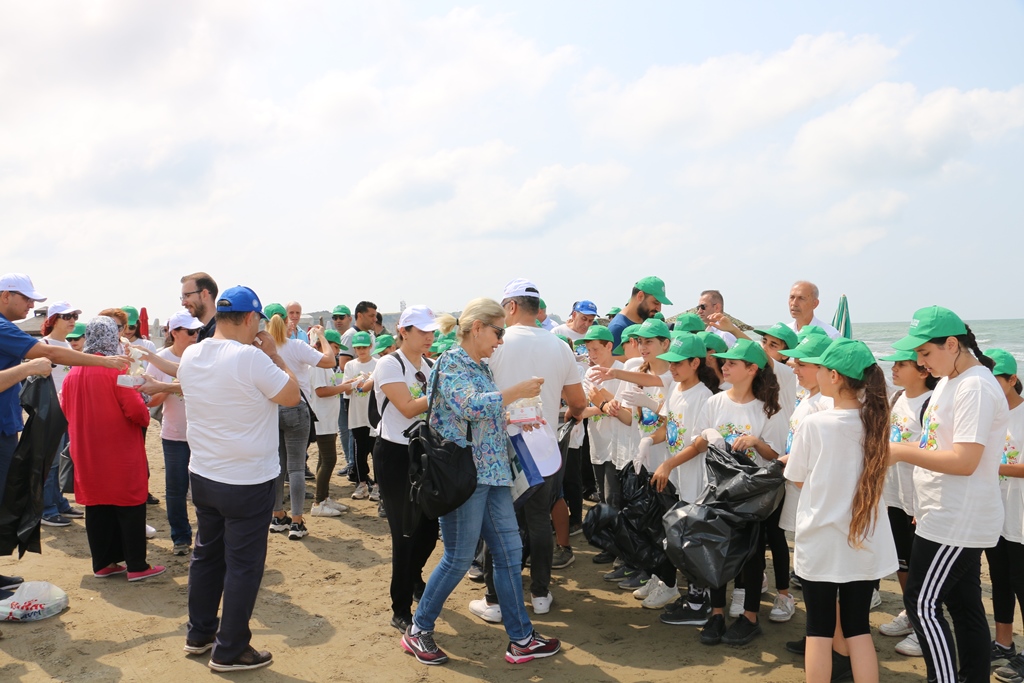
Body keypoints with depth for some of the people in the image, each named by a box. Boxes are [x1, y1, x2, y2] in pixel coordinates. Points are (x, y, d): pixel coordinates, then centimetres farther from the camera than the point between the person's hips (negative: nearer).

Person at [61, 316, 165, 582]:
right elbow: (136, 410, -19)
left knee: (97, 508, 13)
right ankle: (136, 566, 9)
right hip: (120, 454, -6)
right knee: (130, 509, 3)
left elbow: (67, 410, 14)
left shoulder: (73, 373, 4)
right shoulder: (116, 368, -16)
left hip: (88, 455, 6)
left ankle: (103, 564, 22)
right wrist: (145, 416, 1)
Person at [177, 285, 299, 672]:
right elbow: (291, 396, -13)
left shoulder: (190, 356, 1)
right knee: (243, 564, 5)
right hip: (248, 481, -7)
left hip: (203, 476, 8)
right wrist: (273, 353, -5)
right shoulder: (251, 357, -23)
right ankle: (230, 651, 15)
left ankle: (199, 634, 35)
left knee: (206, 553, 21)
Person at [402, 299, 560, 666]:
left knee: (510, 551, 8)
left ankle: (520, 638, 17)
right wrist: (517, 392, -16)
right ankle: (418, 630, 19)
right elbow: (470, 406, -24)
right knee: (459, 558, 0)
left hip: (491, 472, 9)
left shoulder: (480, 367, 15)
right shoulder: (450, 363, -11)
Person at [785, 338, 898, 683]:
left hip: (821, 541, -4)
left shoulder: (813, 424, -17)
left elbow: (798, 479, -5)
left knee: (819, 628, 9)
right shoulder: (874, 420, -4)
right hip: (864, 541, 4)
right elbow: (875, 472, 10)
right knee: (858, 627, 13)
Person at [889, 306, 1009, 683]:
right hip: (954, 518, 10)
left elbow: (964, 461, -25)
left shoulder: (976, 387, -20)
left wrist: (900, 451, -20)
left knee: (922, 603, -4)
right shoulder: (948, 380, 11)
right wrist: (899, 450, 7)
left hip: (956, 521, -10)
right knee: (965, 606, 16)